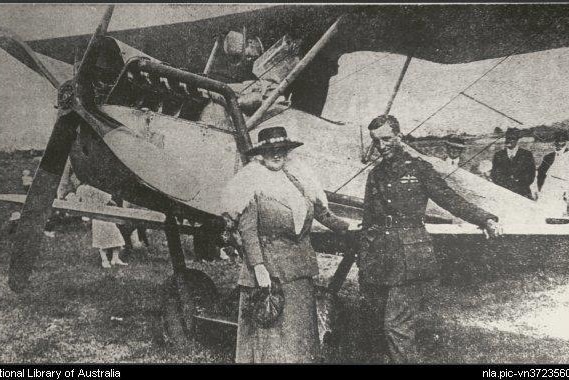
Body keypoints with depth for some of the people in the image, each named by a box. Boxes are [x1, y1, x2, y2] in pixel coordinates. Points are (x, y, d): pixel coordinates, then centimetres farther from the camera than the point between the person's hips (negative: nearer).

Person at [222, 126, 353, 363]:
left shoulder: (296, 179, 12)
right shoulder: (253, 185, -5)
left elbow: (320, 212, 16)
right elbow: (247, 230, -11)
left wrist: (347, 226, 7)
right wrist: (258, 267, -18)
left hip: (300, 271, 6)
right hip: (269, 270, -5)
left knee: (301, 330, 9)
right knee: (271, 332, -1)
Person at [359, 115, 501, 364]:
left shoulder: (418, 168, 4)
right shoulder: (375, 175, 17)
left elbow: (450, 200, -1)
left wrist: (485, 219, -15)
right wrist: (363, 263, 15)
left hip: (410, 262, -5)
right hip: (377, 263, 5)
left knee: (396, 325, -12)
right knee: (372, 326, 7)